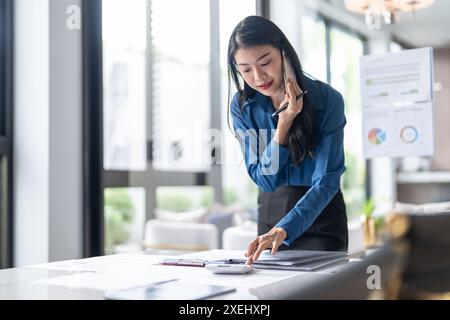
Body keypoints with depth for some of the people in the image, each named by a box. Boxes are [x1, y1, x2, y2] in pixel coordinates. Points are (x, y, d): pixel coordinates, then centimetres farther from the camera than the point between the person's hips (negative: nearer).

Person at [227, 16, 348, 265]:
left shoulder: (328, 100, -19)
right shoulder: (242, 106, -10)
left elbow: (326, 182, -23)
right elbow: (264, 179, -12)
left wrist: (284, 229, -38)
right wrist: (283, 124, -26)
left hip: (320, 212, -2)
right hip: (271, 211, 3)